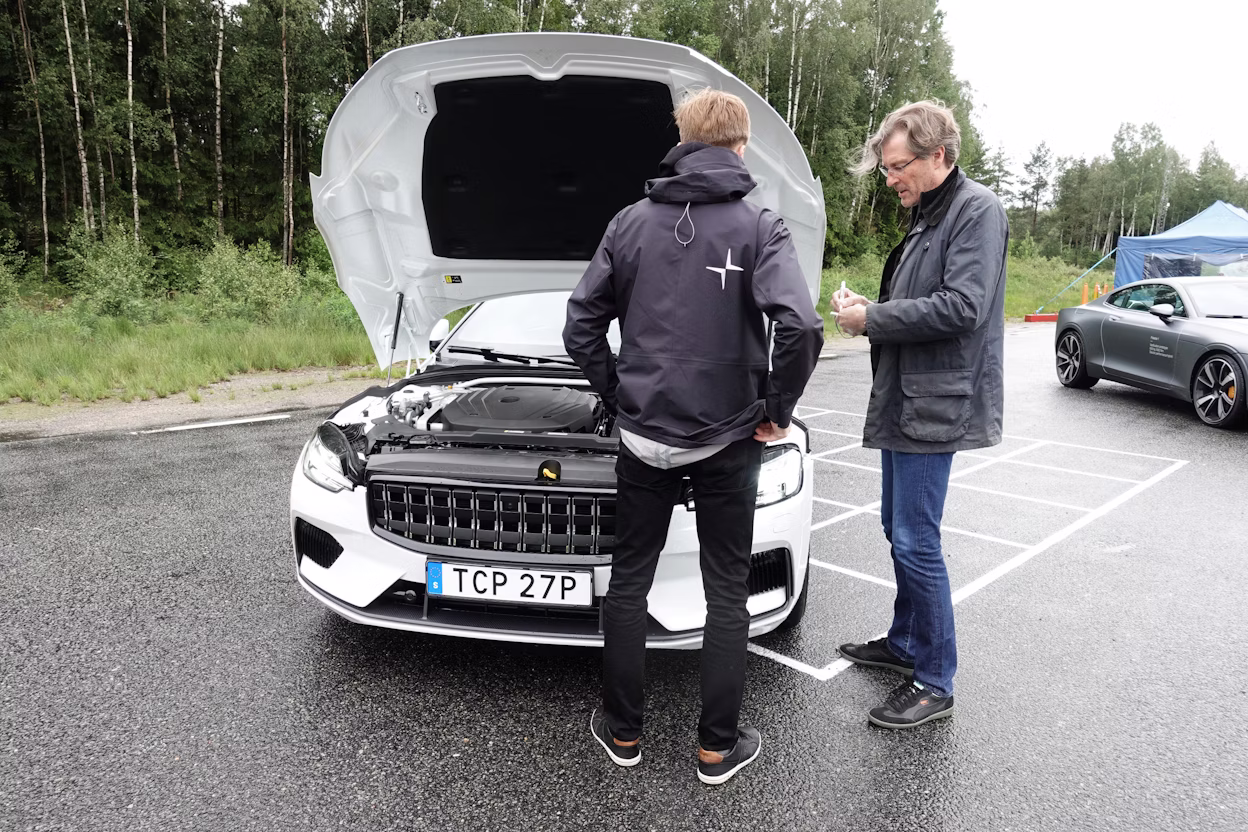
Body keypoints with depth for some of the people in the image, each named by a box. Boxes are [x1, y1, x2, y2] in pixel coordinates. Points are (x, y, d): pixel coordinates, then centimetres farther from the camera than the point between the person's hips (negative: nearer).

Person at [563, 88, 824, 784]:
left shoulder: (632, 223, 2)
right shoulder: (758, 228, -8)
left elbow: (583, 326, 2)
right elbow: (802, 328, -22)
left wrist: (618, 395, 13)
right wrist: (776, 412, -8)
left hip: (643, 435, 3)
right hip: (727, 440, -2)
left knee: (629, 578, 16)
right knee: (727, 591, 12)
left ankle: (623, 732, 28)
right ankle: (718, 747, 22)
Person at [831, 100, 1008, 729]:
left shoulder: (977, 209, -12)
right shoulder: (925, 216, 17)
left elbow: (960, 308, -22)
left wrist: (873, 318, -15)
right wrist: (867, 308, 4)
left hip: (936, 404, -10)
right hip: (903, 398, 10)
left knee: (916, 540, -6)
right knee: (899, 527, 18)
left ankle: (935, 683, 8)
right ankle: (904, 644, 35)